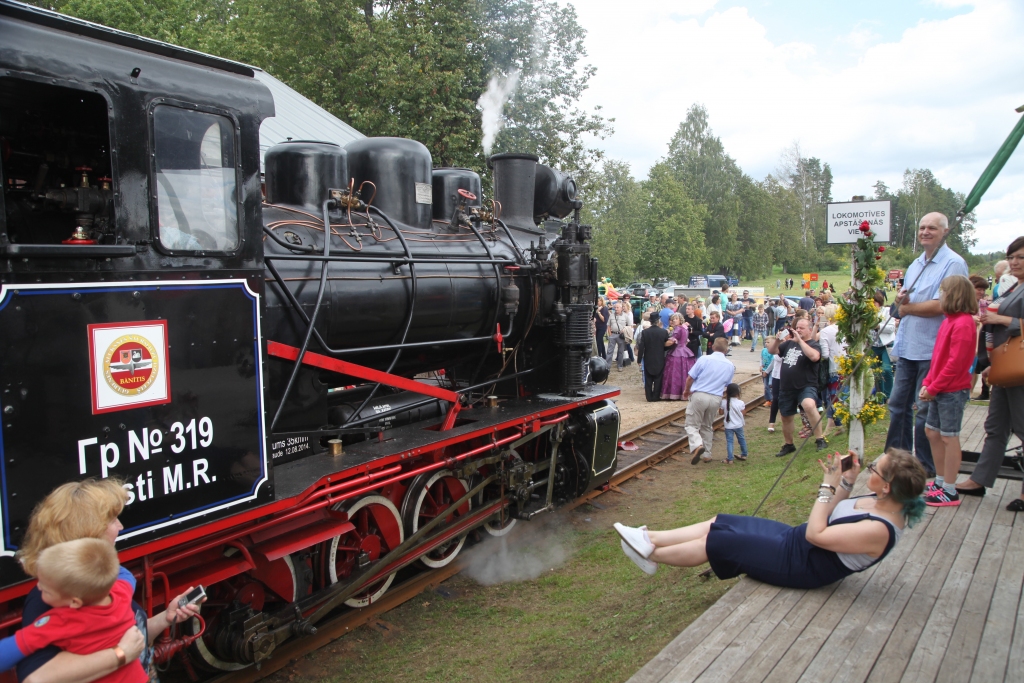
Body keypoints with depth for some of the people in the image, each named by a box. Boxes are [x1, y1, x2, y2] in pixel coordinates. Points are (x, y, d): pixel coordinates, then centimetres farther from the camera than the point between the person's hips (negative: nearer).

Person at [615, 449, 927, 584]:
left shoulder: (879, 530, -29)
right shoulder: (882, 502, -2)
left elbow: (816, 534, -28)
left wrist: (829, 485, -23)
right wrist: (846, 483, -3)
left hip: (799, 565, -9)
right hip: (795, 538, 9)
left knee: (717, 540, -5)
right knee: (718, 523, 3)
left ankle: (650, 555, 12)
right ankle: (649, 538, 9)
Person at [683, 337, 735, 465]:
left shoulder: (704, 359, -8)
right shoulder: (731, 366, 5)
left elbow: (690, 378, -6)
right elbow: (727, 386, 12)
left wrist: (686, 391, 13)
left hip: (699, 395, -4)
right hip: (716, 398, 4)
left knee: (692, 424, 3)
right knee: (707, 426, 21)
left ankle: (697, 445, -23)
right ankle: (706, 454, 24)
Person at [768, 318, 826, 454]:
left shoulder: (814, 345, -5)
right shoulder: (789, 343, 12)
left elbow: (814, 356, -27)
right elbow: (772, 350, 13)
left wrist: (800, 340, -24)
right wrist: (777, 339, -6)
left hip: (806, 387, -6)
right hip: (786, 388, 6)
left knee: (809, 405, -36)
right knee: (786, 417, 16)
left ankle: (819, 439, -24)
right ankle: (788, 445, 37)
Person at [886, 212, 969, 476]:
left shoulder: (953, 263, -11)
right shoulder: (915, 265, 16)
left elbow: (941, 305, -19)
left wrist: (906, 307, -7)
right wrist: (901, 301, -6)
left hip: (932, 349, -8)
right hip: (907, 347, 8)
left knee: (925, 410, 1)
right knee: (898, 404, 13)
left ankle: (925, 468, 14)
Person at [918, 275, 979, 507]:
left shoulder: (963, 324, -19)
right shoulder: (949, 321, 11)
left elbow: (955, 363, -22)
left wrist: (933, 387, -18)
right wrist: (927, 383, 7)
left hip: (953, 391, -9)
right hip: (939, 389, 10)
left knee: (949, 437, -2)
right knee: (931, 431, 16)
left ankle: (950, 492, 7)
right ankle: (940, 481, 29)